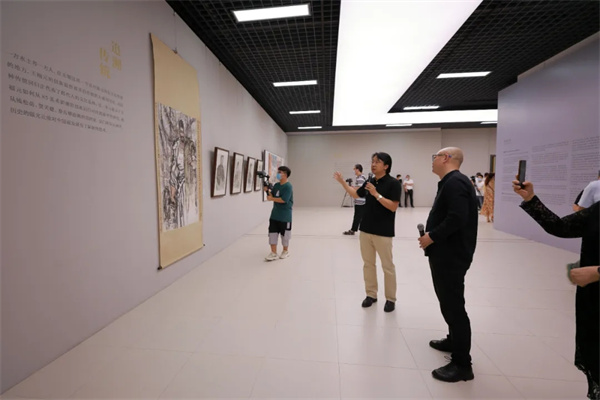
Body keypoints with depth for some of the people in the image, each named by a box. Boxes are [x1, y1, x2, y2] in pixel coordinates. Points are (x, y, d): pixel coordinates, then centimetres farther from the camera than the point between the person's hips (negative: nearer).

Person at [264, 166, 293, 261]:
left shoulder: (288, 186, -16)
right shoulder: (276, 185, 8)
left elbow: (283, 200, -23)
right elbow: (272, 196, 8)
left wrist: (271, 199, -15)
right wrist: (267, 190, -8)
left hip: (285, 216, -7)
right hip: (275, 214, 7)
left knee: (285, 233, 9)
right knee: (272, 232, 4)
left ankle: (285, 251, 30)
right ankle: (274, 253, 13)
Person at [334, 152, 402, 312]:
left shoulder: (393, 183, -11)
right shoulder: (369, 182, 7)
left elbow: (393, 207, -17)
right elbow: (355, 194, 20)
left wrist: (377, 194, -24)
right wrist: (342, 182, 13)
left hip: (383, 232, -6)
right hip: (366, 229, 6)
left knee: (387, 266, 7)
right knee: (368, 263, 14)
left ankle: (390, 299, 23)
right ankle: (371, 294, 29)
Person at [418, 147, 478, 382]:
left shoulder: (455, 182, -18)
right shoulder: (450, 182, 15)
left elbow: (457, 219, -28)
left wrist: (432, 237, -18)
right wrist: (431, 235, 6)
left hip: (452, 255, -11)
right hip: (446, 253, 11)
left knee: (453, 305, -2)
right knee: (449, 302, 22)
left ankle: (462, 364, 11)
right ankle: (454, 341, 40)